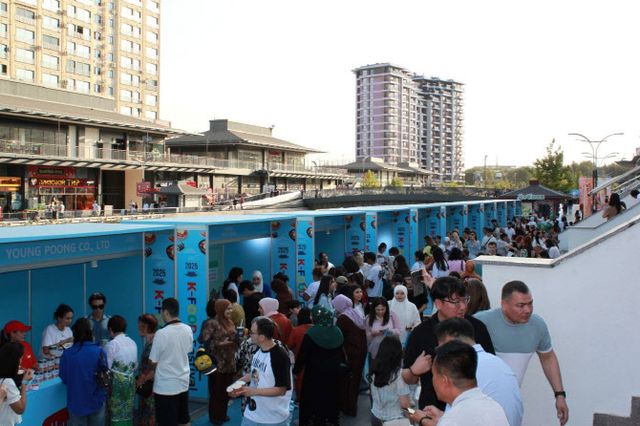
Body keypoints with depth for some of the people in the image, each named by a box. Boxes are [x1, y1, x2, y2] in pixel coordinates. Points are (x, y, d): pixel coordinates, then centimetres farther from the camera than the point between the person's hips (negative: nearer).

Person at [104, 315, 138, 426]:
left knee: (116, 413, 4)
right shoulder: (132, 343, 5)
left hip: (117, 382, -5)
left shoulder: (111, 344, -13)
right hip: (130, 381, 5)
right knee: (127, 412, 13)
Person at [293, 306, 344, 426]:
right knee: (331, 400, 20)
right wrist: (342, 367, 19)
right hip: (333, 372, 5)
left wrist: (296, 370, -2)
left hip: (315, 373, -5)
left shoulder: (311, 334, -18)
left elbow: (303, 355, -14)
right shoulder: (337, 332, -2)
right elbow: (342, 353, 7)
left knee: (314, 401, 9)